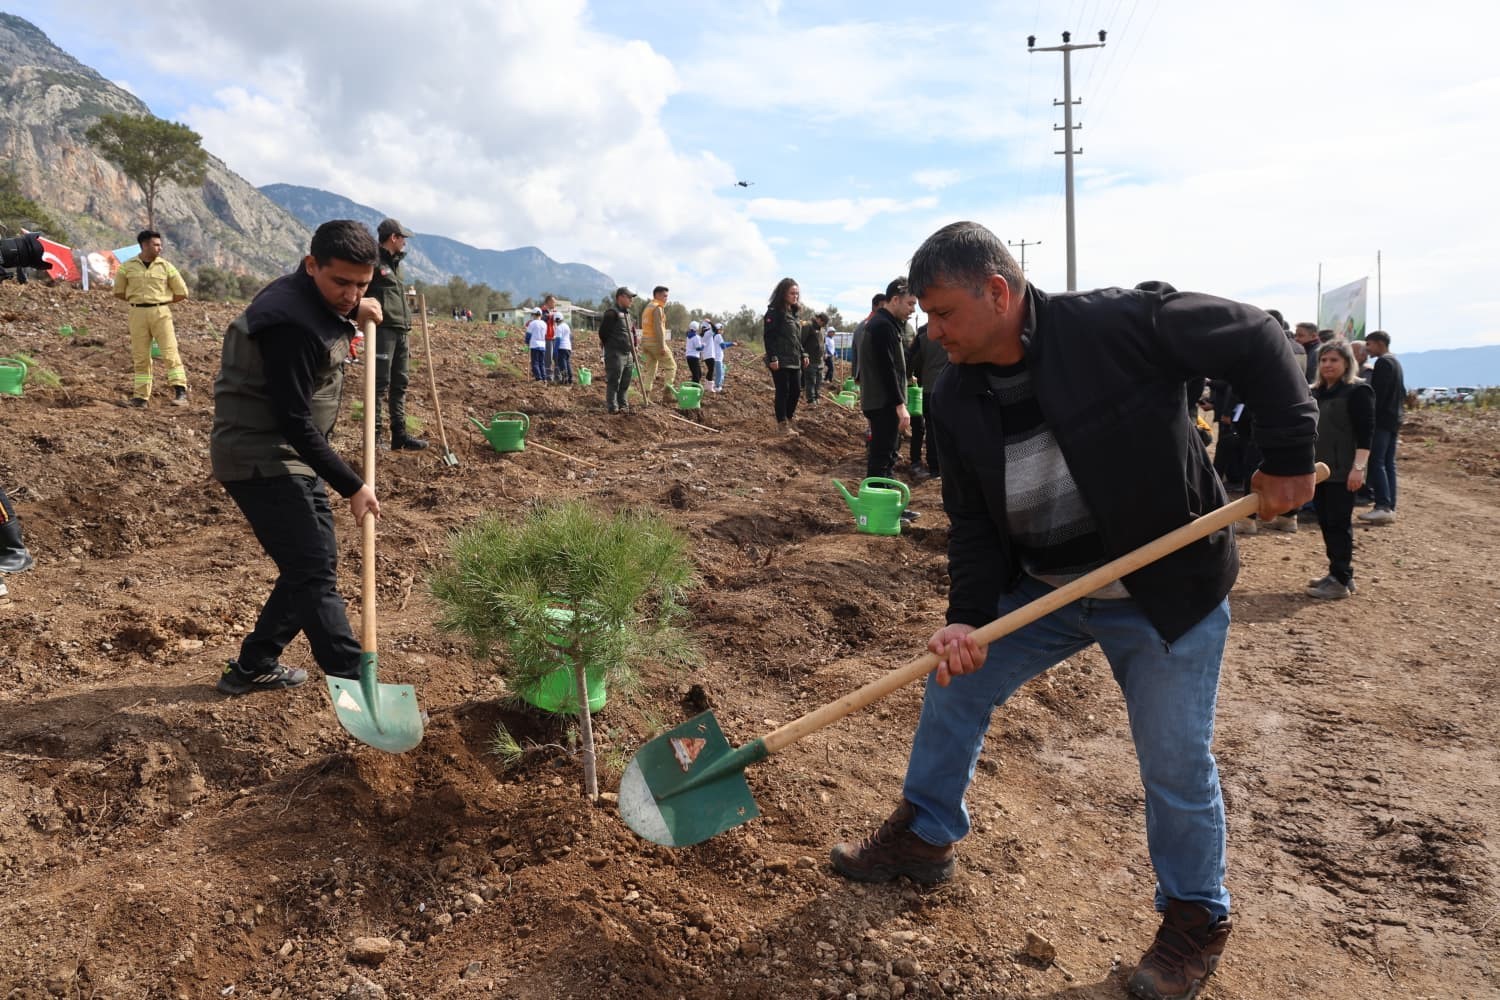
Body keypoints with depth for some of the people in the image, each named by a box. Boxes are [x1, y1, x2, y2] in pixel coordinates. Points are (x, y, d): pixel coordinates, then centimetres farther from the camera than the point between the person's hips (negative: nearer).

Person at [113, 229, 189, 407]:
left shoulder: (165, 267, 3)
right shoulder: (128, 267, 6)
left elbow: (181, 292, 5)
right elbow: (119, 292, 14)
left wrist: (161, 301, 7)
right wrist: (137, 300, 7)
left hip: (161, 313, -1)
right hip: (138, 313, 1)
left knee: (170, 352, -11)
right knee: (140, 357, 5)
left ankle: (180, 392, -12)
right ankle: (141, 396, 11)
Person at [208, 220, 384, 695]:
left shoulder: (318, 301, 5)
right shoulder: (290, 323, -24)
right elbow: (294, 421, -25)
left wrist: (355, 311, 10)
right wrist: (352, 486, -23)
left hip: (292, 459, 10)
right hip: (262, 461, -10)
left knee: (311, 564, 15)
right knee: (314, 572, -15)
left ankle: (252, 667, 27)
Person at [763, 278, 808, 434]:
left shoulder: (792, 312, 16)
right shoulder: (774, 311, -8)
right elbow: (768, 336, -14)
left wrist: (802, 355, 17)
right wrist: (772, 358, -20)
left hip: (794, 360, 8)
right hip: (780, 361, -8)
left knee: (795, 390, 7)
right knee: (783, 391, -4)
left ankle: (789, 419, 21)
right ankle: (783, 424, 3)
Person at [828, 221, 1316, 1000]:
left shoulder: (1116, 325, -23)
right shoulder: (956, 401, -6)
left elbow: (1254, 339, -13)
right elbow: (971, 519, -3)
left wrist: (1289, 454, -15)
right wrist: (969, 615, -16)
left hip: (1165, 592, -5)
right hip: (1040, 589, 6)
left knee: (1175, 762, 1)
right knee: (953, 684, 10)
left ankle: (1196, 920, 28)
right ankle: (925, 836, 33)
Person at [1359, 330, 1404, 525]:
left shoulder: (1383, 363, -11)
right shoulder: (1395, 362, 20)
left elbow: (1377, 394, -18)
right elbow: (1402, 393, 23)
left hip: (1381, 420, -10)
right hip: (1394, 420, 10)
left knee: (1376, 462, -12)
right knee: (1388, 463, 9)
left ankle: (1383, 507, -19)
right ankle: (1390, 507, 9)